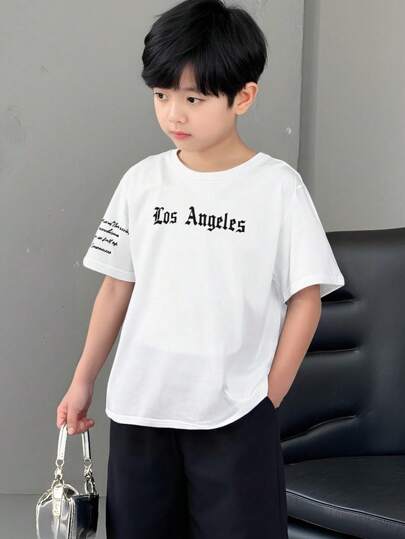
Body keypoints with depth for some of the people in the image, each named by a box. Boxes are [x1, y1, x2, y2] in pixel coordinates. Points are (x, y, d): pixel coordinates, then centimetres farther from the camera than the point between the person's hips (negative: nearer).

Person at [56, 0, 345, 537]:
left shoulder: (277, 186, -7)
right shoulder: (141, 181, 2)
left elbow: (305, 299, -4)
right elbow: (117, 287, 9)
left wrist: (269, 397, -7)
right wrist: (83, 381, 9)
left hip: (235, 412, -3)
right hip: (139, 404, 4)